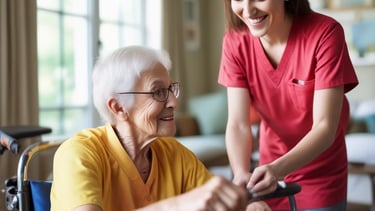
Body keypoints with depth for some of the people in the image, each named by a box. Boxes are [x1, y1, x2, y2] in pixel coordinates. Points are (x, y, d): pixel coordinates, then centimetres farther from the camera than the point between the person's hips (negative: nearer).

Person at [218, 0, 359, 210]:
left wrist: (278, 169, -42)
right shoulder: (235, 41, -14)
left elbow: (325, 127, -27)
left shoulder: (325, 33, -24)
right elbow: (237, 124, -17)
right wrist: (241, 174, -36)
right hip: (269, 174, 3)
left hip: (321, 178, -3)